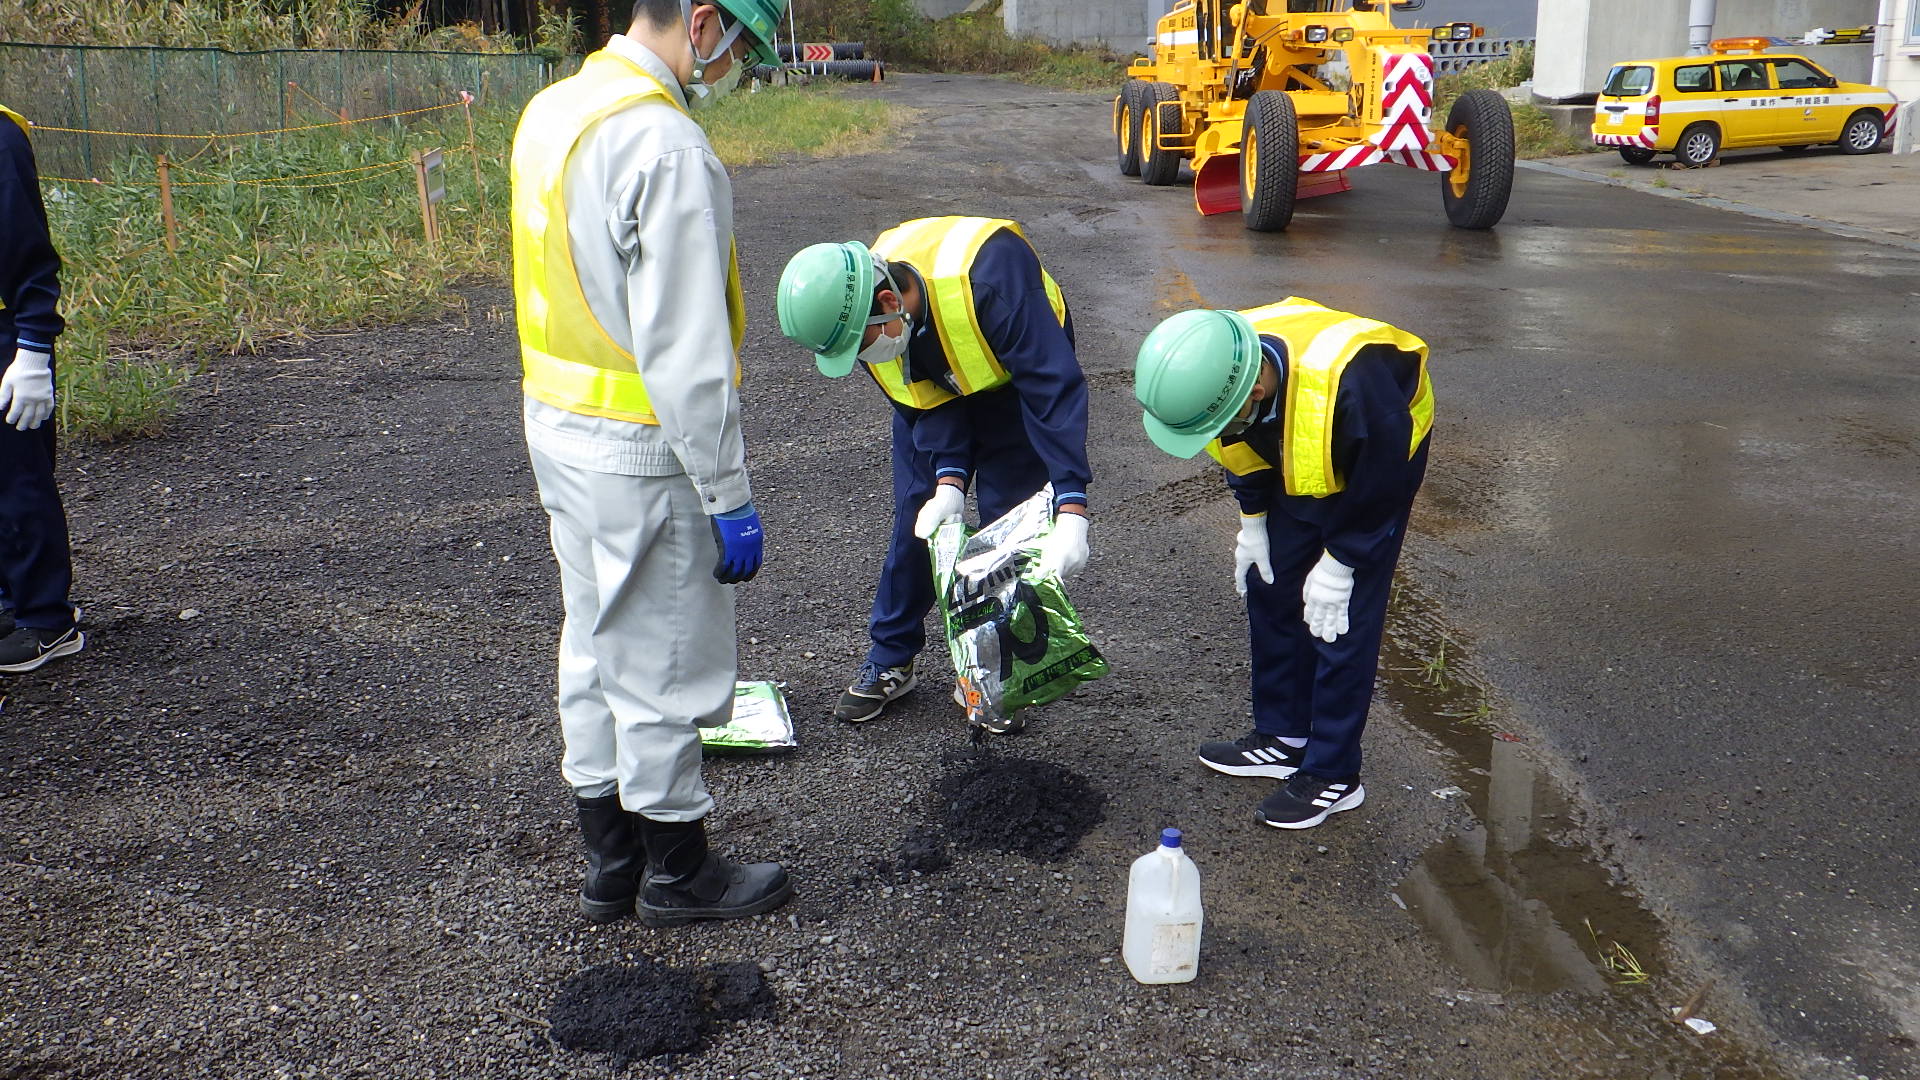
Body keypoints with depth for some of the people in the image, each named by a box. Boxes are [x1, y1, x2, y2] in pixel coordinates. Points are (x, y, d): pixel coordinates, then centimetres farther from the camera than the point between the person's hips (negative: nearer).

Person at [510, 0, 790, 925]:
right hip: (643, 451, -9)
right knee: (664, 672, 6)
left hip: (559, 429, 9)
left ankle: (610, 861, 33)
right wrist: (728, 494, -17)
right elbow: (685, 348, -24)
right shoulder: (667, 147, -22)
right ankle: (677, 873, 24)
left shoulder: (551, 111, 7)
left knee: (596, 652, 19)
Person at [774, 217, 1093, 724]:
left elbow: (1055, 387, -43)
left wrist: (1071, 509, -49)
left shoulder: (988, 278, -43)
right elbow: (927, 404, -17)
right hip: (936, 393, 4)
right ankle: (890, 660, 14)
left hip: (1015, 381, -4)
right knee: (915, 516, 1)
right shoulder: (856, 314, -25)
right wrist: (949, 479, -34)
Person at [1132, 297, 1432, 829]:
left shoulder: (1348, 384, -44)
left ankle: (1333, 775, 6)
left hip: (1377, 466, -6)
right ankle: (1282, 738, 25)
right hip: (1295, 471, 6)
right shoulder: (1213, 370, -25)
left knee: (1342, 621, -6)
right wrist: (1253, 525, 1)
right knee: (1270, 590, 9)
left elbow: (1382, 485, -26)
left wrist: (1339, 565, -18)